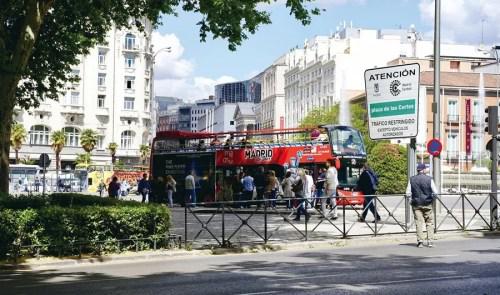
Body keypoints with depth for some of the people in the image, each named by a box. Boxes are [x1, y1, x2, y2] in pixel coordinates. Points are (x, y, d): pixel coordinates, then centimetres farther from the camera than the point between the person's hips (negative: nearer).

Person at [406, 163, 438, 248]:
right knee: (429, 223, 9)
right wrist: (432, 197, 15)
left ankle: (420, 241, -4)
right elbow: (435, 192, -4)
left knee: (419, 223, 2)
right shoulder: (429, 179, -4)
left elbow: (408, 194, -1)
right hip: (427, 204, -1)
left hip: (416, 204, 1)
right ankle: (430, 241, 6)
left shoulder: (412, 179, 0)